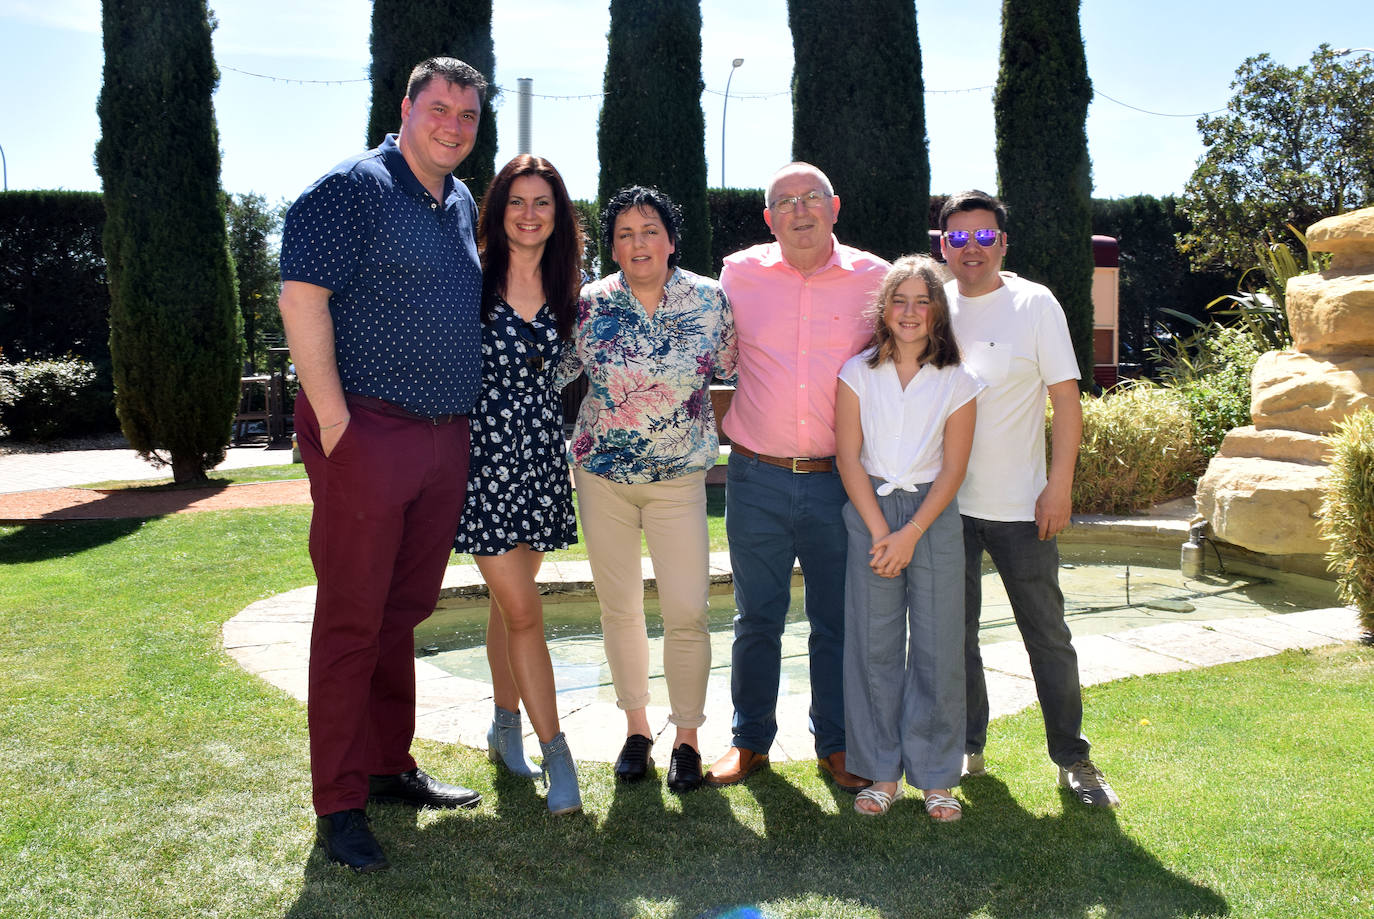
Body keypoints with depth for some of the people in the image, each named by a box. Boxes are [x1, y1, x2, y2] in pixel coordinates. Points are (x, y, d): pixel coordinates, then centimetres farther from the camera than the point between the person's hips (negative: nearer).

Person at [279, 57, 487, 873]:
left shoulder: (463, 205, 17)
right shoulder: (352, 188, -7)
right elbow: (302, 297, -13)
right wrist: (333, 422, -17)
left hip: (446, 438, 7)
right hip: (368, 433, -7)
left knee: (404, 612, 14)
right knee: (352, 619, -1)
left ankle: (390, 766, 28)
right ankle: (339, 805, 9)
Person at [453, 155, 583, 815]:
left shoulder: (567, 292, 8)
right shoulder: (471, 280, -5)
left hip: (541, 457, 4)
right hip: (485, 456, -4)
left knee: (509, 600, 15)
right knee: (522, 611, -6)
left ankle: (505, 727, 30)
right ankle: (556, 754, 2)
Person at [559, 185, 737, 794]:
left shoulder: (710, 298, -3)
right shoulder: (589, 304, -2)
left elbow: (733, 369, 8)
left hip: (679, 476, -1)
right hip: (602, 475, 1)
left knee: (686, 612, -5)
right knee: (619, 606, 9)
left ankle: (686, 738, 14)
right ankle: (636, 726, 27)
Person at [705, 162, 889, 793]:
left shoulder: (874, 278, 1)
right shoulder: (740, 273, 2)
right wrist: (721, 425, 9)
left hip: (838, 480, 0)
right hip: (757, 479, 0)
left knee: (837, 620, 9)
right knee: (757, 617, 10)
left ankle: (835, 745, 26)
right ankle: (750, 741, 27)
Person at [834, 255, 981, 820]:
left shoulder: (956, 382, 2)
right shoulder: (858, 373, 3)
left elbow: (953, 469, -1)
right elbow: (848, 458, -1)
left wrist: (911, 533, -11)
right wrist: (880, 531, -9)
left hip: (933, 515, 0)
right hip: (871, 511, 0)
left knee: (938, 648, 0)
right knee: (873, 646, 2)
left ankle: (936, 777, 13)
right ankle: (883, 772, 14)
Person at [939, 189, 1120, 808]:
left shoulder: (1034, 304, -3)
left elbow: (1066, 398, -4)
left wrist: (1059, 486, -10)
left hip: (1021, 503, -3)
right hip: (947, 501, 3)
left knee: (1047, 634, 4)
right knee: (956, 634, 11)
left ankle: (1072, 758, 17)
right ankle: (967, 747, 26)